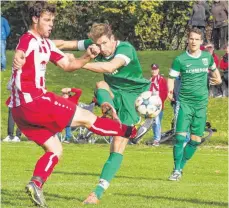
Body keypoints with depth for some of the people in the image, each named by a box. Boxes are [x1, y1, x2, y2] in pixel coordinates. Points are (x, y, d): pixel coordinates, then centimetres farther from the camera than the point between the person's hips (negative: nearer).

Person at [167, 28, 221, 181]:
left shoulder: (207, 57, 6)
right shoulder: (180, 60, -5)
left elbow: (213, 68, 28)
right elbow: (171, 78, -3)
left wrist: (218, 79, 15)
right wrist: (170, 91, -19)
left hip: (201, 103, 4)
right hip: (184, 102, -4)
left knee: (196, 140, 4)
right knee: (180, 136, -15)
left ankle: (181, 167, 19)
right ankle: (176, 170, -7)